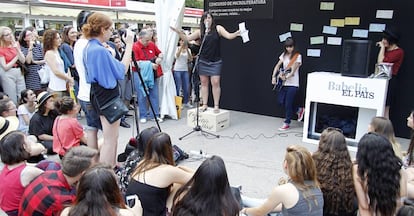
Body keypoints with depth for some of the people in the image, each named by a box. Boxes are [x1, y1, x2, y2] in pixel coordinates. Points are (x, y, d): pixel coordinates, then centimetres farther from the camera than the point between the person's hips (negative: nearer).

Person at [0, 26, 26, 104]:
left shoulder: (16, 44, 6)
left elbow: (23, 61, 1)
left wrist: (17, 49, -11)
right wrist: (16, 57, -7)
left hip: (19, 72, 5)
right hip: (8, 74, -5)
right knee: (12, 100, 0)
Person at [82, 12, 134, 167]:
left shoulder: (89, 47, 8)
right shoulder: (100, 50, -22)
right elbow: (121, 71, -15)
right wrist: (129, 44, -13)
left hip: (101, 96, 10)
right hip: (108, 97, -10)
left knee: (112, 137, 20)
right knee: (110, 140, -1)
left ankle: (112, 169, 31)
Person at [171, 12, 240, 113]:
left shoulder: (218, 28, -1)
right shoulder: (200, 32, 4)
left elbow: (229, 36, -12)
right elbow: (187, 38, 3)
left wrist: (237, 33, -31)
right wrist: (179, 32, -10)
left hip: (215, 62, -2)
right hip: (203, 61, 3)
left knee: (215, 83, -6)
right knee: (204, 83, 7)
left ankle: (216, 106, 3)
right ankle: (204, 105, 16)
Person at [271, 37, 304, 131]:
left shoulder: (298, 56, -9)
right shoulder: (284, 55, 8)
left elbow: (293, 71, -17)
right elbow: (277, 66, 7)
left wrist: (285, 77, -32)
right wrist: (274, 76, -7)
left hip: (293, 84, -6)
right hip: (284, 83, 6)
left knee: (288, 103, -2)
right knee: (281, 101, 6)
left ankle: (287, 123, 14)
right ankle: (299, 110, 27)